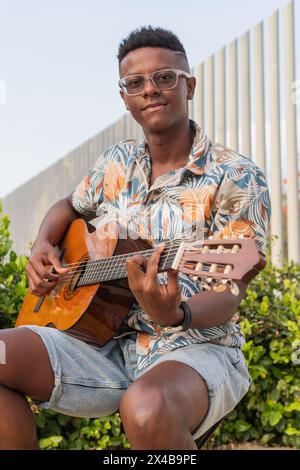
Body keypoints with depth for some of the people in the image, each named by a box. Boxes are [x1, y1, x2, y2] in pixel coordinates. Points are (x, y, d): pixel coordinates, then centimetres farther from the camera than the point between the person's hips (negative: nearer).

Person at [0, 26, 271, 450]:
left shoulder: (236, 177, -7)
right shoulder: (117, 163, 11)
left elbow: (229, 294, -13)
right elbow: (69, 207, 30)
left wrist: (175, 314, -36)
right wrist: (42, 245, 7)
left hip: (195, 346, -5)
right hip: (108, 343, 5)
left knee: (147, 409, -41)